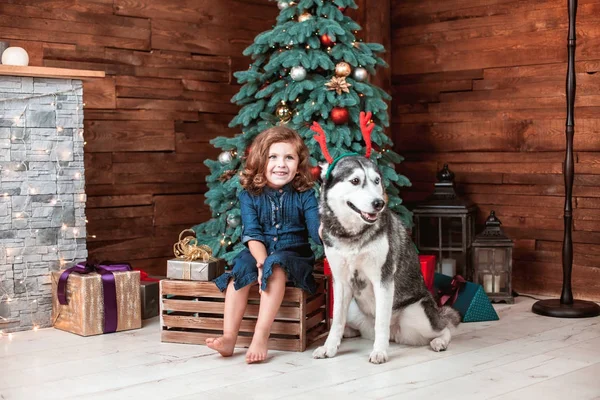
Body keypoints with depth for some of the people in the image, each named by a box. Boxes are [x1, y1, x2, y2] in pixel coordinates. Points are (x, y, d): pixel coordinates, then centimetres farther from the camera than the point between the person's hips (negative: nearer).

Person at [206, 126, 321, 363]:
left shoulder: (305, 195, -1)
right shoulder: (250, 195, 1)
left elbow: (317, 232, -11)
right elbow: (252, 234, -9)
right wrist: (261, 261, -27)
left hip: (295, 256, -2)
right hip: (259, 253, 2)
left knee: (277, 265, -33)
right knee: (243, 264, -28)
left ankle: (261, 336, -40)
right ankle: (229, 337, -33)